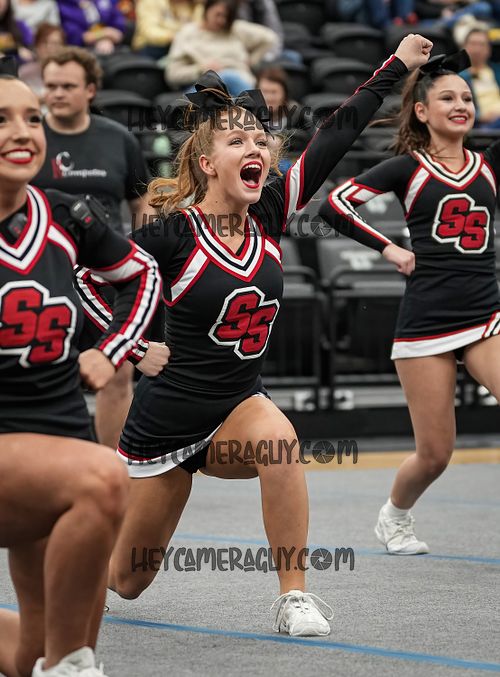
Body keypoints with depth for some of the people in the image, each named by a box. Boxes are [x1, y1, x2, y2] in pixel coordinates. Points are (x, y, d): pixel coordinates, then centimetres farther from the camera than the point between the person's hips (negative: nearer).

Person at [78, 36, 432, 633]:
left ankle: (295, 598, -24)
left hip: (238, 405, 3)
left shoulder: (268, 215, -4)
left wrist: (396, 67, -8)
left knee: (276, 437, -35)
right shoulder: (173, 233, -17)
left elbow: (334, 139, -7)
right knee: (126, 582, 7)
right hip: (168, 417, -3)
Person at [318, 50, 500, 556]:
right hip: (426, 322, -2)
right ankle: (394, 517, 33)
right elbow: (334, 204, -4)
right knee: (435, 454, 3)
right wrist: (388, 249, -7)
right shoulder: (408, 168, 3)